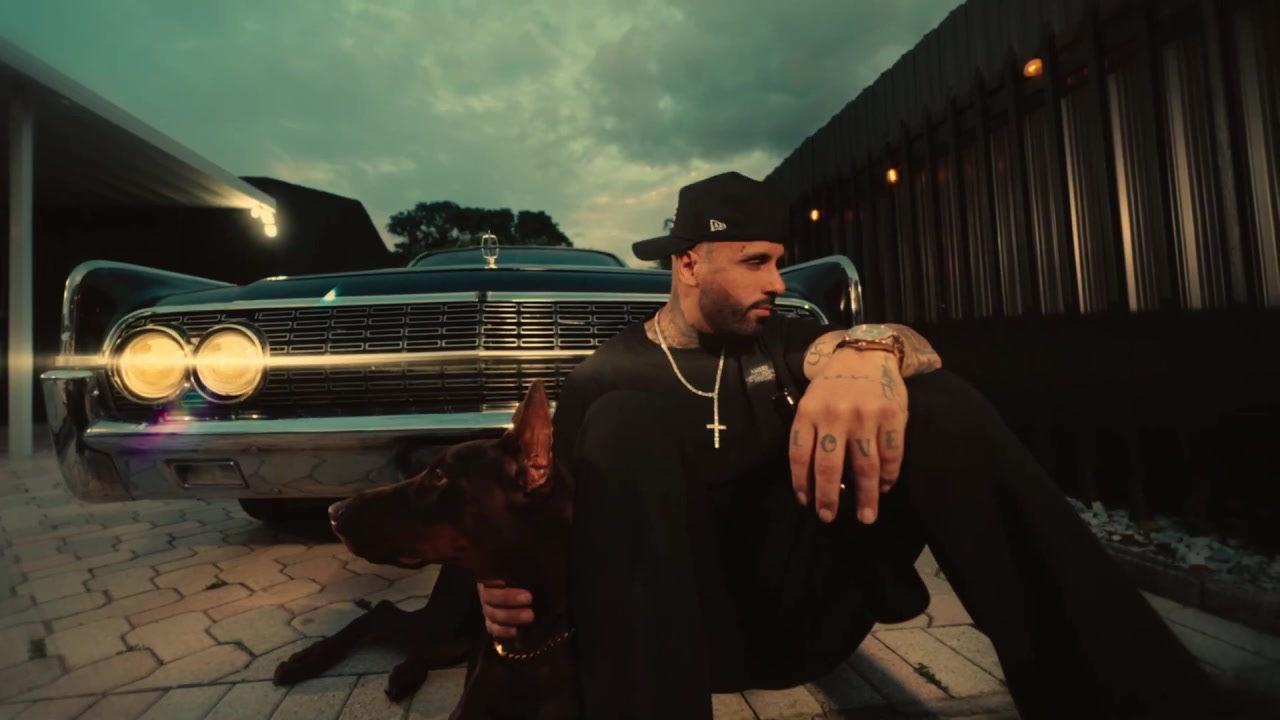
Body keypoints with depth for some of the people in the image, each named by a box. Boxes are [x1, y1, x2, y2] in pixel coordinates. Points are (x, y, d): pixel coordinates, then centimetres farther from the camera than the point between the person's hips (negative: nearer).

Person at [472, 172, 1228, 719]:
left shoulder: (775, 339, 9)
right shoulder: (606, 375, 3)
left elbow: (917, 348, -7)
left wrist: (866, 350, -31)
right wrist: (515, 579, -23)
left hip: (802, 604, 3)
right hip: (687, 622, -2)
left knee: (937, 404, -17)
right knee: (625, 427, -28)